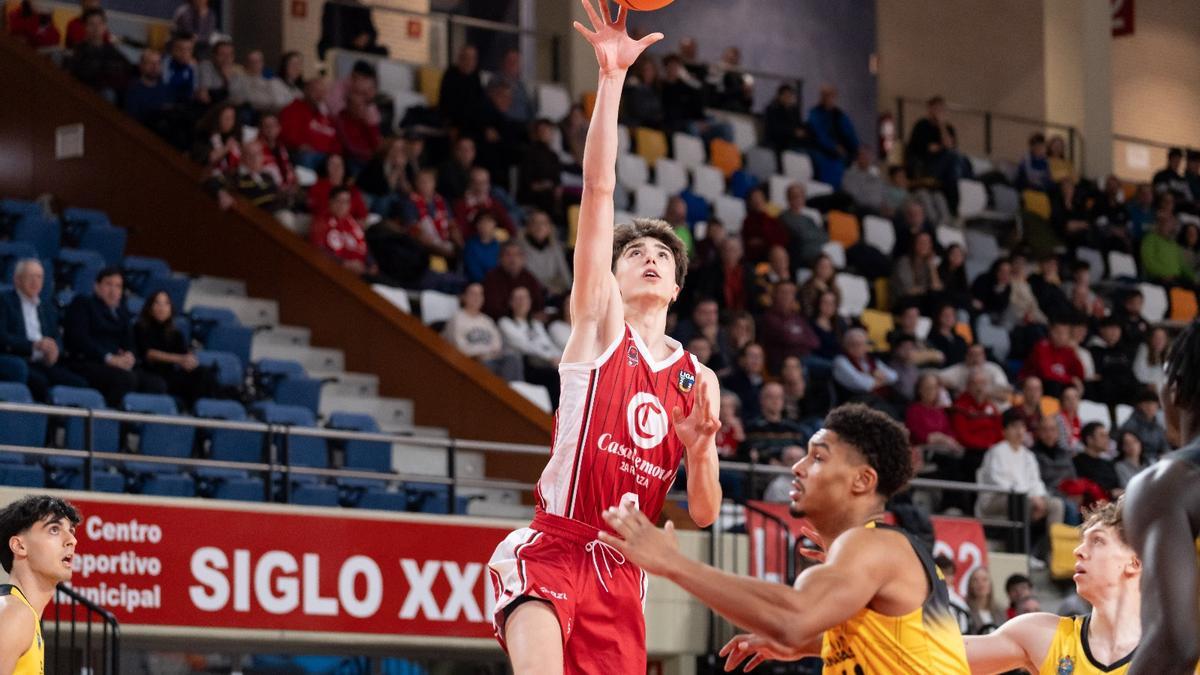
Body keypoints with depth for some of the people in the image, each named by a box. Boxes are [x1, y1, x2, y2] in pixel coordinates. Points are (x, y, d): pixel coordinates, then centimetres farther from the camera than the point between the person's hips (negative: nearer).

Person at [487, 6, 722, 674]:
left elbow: (703, 515, 12)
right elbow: (599, 189, -5)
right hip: (551, 547, -5)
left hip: (624, 571, 5)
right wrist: (612, 77, -13)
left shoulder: (698, 380, 16)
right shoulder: (599, 320, 6)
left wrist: (700, 448, -9)